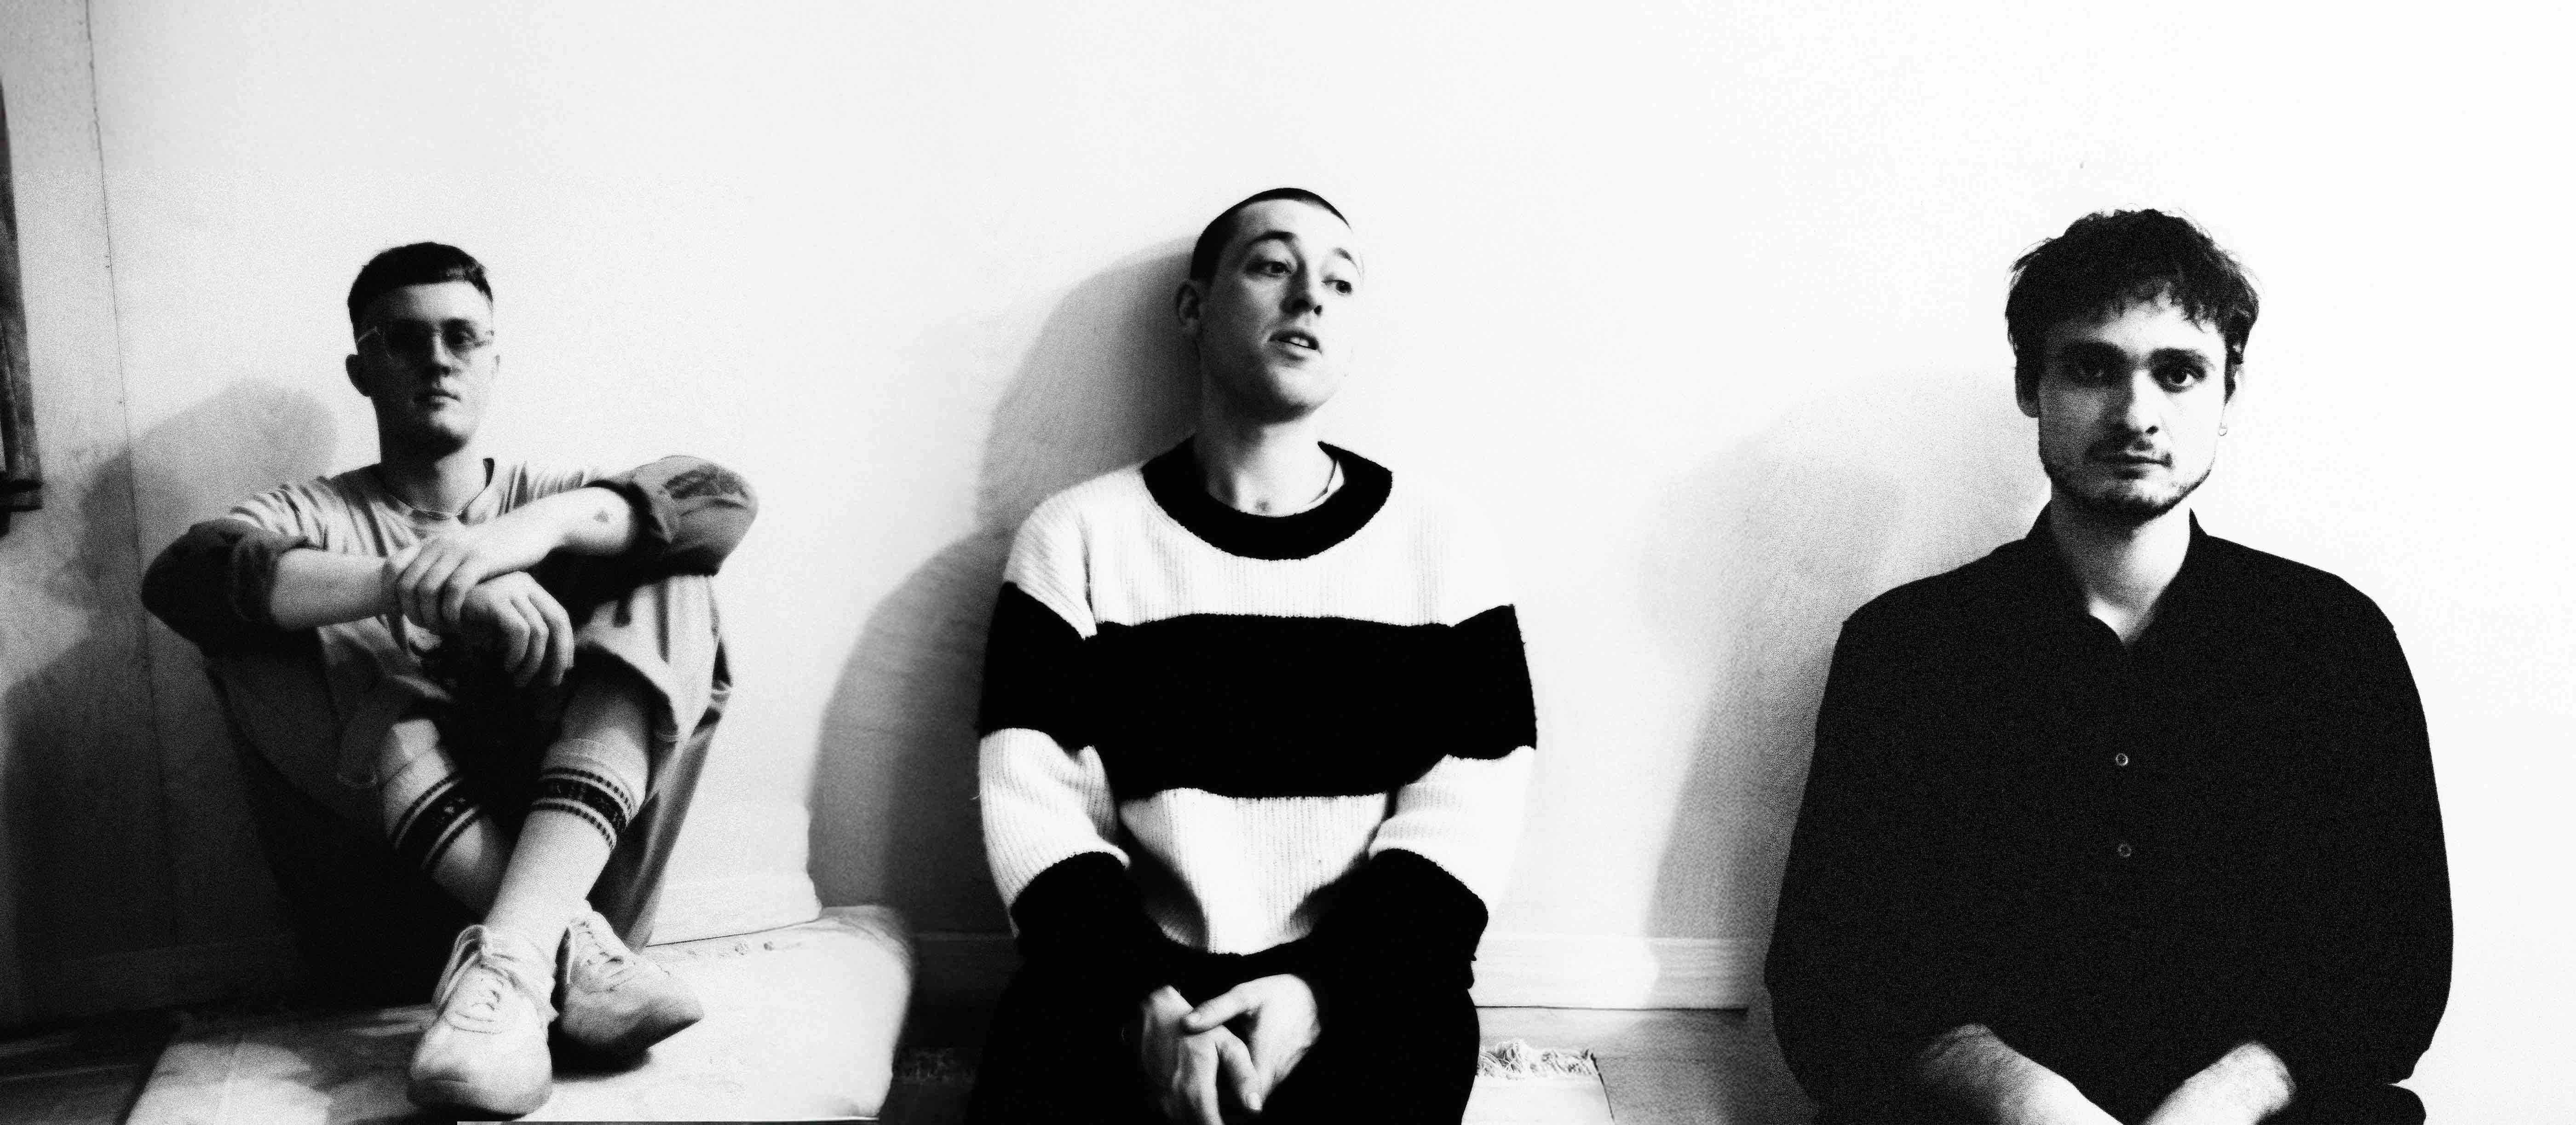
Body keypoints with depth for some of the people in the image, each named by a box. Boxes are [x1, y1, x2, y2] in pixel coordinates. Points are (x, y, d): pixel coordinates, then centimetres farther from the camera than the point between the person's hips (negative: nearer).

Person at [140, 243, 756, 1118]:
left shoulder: (546, 493, 17)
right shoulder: (316, 516, 13)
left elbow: (724, 499, -4)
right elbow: (179, 577, -12)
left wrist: (542, 526, -22)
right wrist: (415, 585, -28)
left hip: (569, 865, 1)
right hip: (379, 908, 0)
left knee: (664, 584, -12)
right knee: (261, 617, -17)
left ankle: (515, 951, -34)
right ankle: (565, 945, -30)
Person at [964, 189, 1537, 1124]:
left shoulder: (1442, 542, 6)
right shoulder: (1076, 537, 5)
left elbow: (1460, 819, 0)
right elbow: (1035, 808, -2)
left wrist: (1322, 990, -14)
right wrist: (1142, 998, -17)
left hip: (1363, 986, 1)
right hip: (1125, 980, 0)